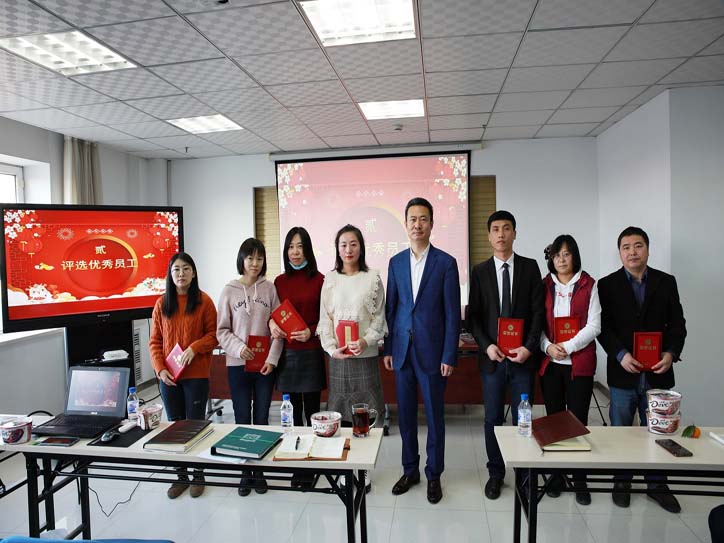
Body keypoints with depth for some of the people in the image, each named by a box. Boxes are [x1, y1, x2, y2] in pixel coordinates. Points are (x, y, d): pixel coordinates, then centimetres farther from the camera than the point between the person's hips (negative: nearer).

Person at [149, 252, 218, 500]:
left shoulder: (204, 301, -4)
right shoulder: (162, 304, 4)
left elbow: (213, 335, -3)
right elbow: (155, 341, 5)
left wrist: (194, 348, -19)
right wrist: (160, 368, -7)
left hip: (196, 374, -3)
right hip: (168, 376, 3)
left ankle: (198, 476, 23)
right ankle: (181, 476, 27)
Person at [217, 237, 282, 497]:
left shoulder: (270, 289, -1)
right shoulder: (229, 290, -1)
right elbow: (222, 330, 0)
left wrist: (272, 358, -10)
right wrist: (238, 347, -16)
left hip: (266, 365, 1)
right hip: (238, 365, 0)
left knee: (262, 419, 9)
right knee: (242, 419, 6)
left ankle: (259, 470, 25)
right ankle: (245, 472, 22)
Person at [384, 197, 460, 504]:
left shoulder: (446, 263, -5)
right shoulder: (396, 262, 6)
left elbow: (452, 314, -6)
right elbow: (391, 308, 9)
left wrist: (449, 357, -9)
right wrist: (388, 349, 6)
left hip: (432, 352, -3)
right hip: (402, 351, 4)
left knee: (434, 415, 8)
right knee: (405, 413, 13)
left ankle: (434, 475, 26)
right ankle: (410, 470, 30)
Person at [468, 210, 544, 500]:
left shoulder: (530, 267, 3)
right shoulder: (479, 272, 4)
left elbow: (538, 311, 0)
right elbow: (473, 315, 3)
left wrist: (529, 347, -10)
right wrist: (486, 346, -10)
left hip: (523, 356, 0)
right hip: (492, 356, 0)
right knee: (493, 418, 8)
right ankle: (495, 473, 24)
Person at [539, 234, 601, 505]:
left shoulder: (589, 285, 2)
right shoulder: (544, 286, 7)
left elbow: (594, 326, -5)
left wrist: (568, 346, -14)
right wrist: (548, 347, -11)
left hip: (579, 363, -2)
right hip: (550, 363, 2)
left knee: (578, 421, 2)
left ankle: (579, 479, 16)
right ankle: (557, 475, 21)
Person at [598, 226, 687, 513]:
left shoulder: (666, 282, 6)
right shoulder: (607, 285, 0)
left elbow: (677, 323, 4)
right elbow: (603, 327, -4)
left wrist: (671, 353, -11)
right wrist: (621, 355, -17)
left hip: (657, 371, 2)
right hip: (623, 371, -2)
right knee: (621, 432, 9)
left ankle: (657, 484, 29)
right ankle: (621, 482, 25)